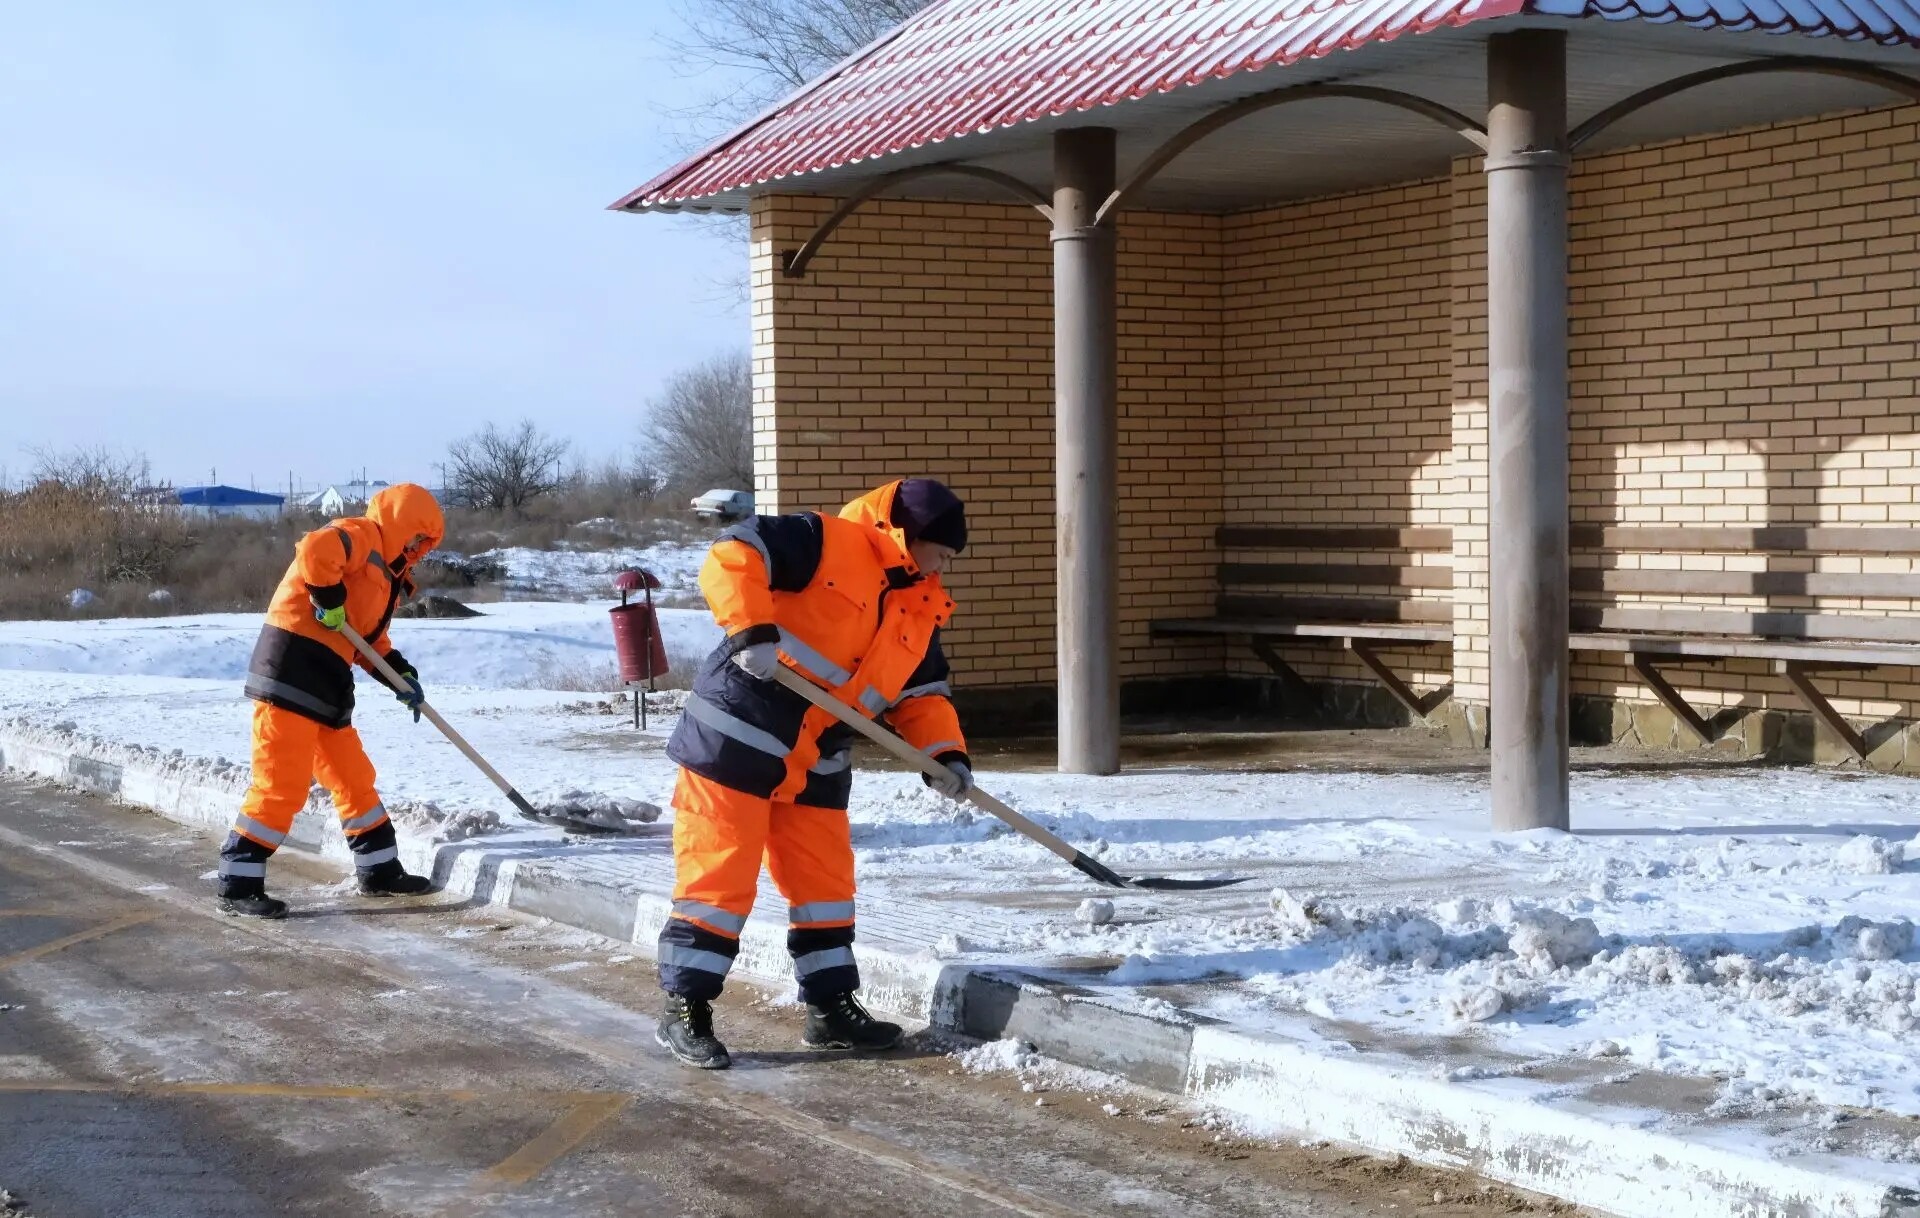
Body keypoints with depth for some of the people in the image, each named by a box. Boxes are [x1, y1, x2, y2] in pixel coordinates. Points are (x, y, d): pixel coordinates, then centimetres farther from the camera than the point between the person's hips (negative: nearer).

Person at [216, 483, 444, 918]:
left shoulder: (382, 573, 24)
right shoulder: (360, 536, -7)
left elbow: (370, 638, 25)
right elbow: (314, 551, -28)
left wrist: (400, 675, 10)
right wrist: (330, 602, -18)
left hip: (326, 689, 10)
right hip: (291, 671, -10)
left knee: (354, 778, 16)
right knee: (281, 785, -10)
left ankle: (380, 870, 26)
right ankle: (238, 884, -5)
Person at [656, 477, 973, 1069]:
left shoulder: (920, 610, 13)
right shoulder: (824, 543, -11)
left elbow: (922, 692, 17)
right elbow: (733, 554, -20)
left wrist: (945, 751, 0)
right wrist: (751, 629, -30)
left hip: (815, 767, 8)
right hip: (736, 737, -8)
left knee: (826, 882, 12)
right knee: (718, 875, -5)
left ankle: (832, 1008, 24)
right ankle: (683, 1009, 2)